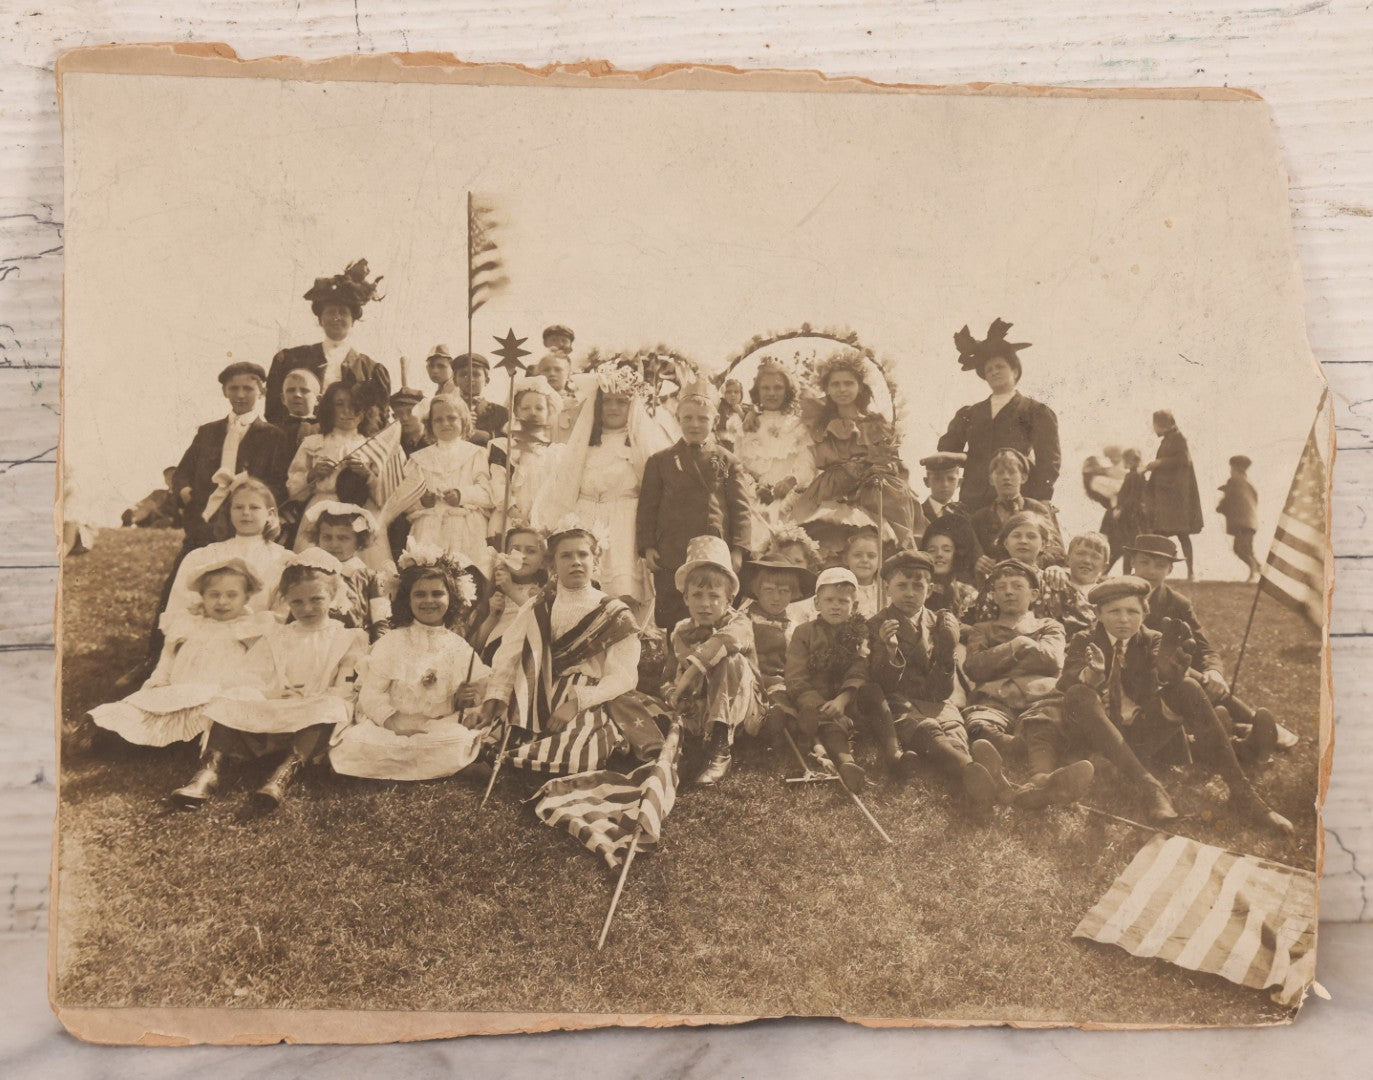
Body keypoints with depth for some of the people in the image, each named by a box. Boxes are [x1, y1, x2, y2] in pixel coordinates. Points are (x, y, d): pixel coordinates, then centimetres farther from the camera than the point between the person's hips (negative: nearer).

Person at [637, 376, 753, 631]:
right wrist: (647, 547, -3)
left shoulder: (727, 461, 11)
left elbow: (741, 509, 6)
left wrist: (738, 550, -5)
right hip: (671, 559, 0)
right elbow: (647, 507, 9)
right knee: (672, 620, 2)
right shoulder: (660, 461, 11)